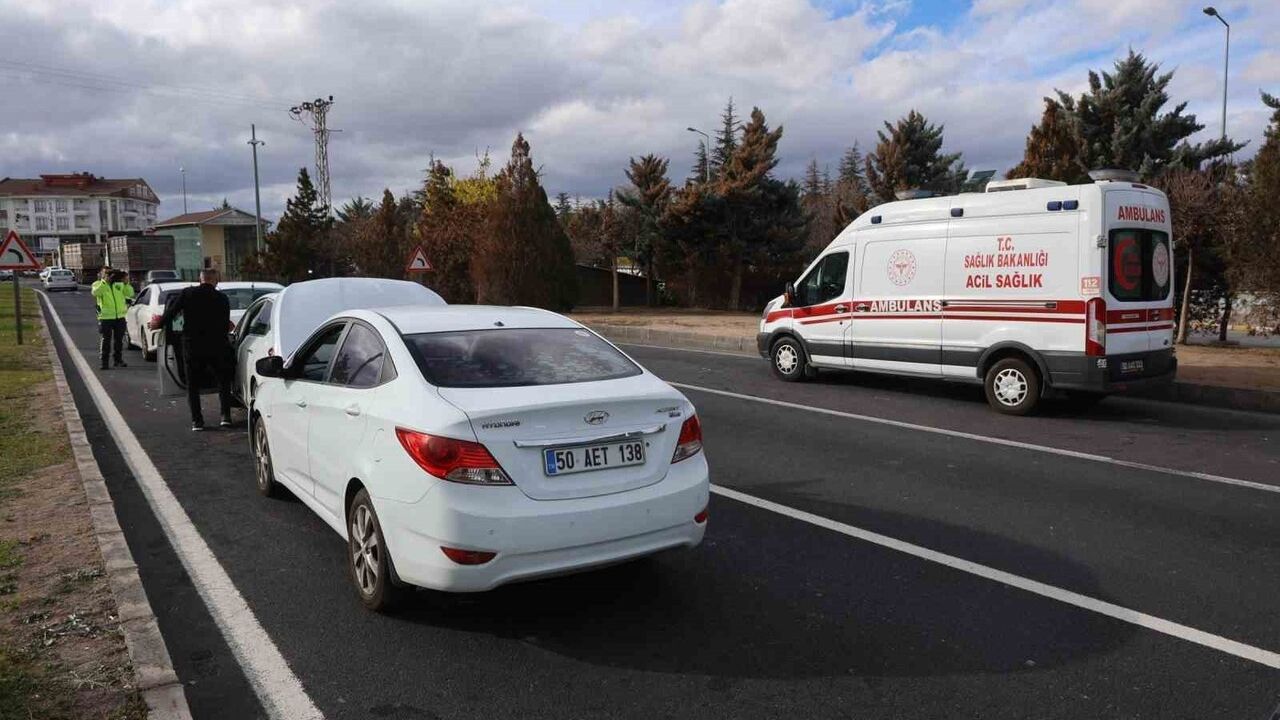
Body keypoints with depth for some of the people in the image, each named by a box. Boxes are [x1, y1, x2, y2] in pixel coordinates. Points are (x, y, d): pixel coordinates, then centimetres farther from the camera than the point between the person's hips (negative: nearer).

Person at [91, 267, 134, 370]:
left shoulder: (119, 284, 12)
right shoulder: (98, 284, 2)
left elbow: (130, 293, 4)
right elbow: (95, 292, -19)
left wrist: (126, 283, -10)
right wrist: (104, 281, -25)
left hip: (120, 317, 3)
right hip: (106, 317, -3)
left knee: (119, 339, 10)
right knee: (106, 340, -3)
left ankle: (118, 360, 20)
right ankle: (104, 361, 3)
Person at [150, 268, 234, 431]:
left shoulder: (187, 293, -2)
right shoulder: (222, 299, -1)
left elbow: (171, 312, -1)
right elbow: (225, 326, 2)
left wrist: (158, 324, 17)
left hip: (191, 346, 0)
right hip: (216, 347, 0)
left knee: (192, 384, 11)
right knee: (223, 381, 16)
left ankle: (196, 420, 7)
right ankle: (225, 416, 5)